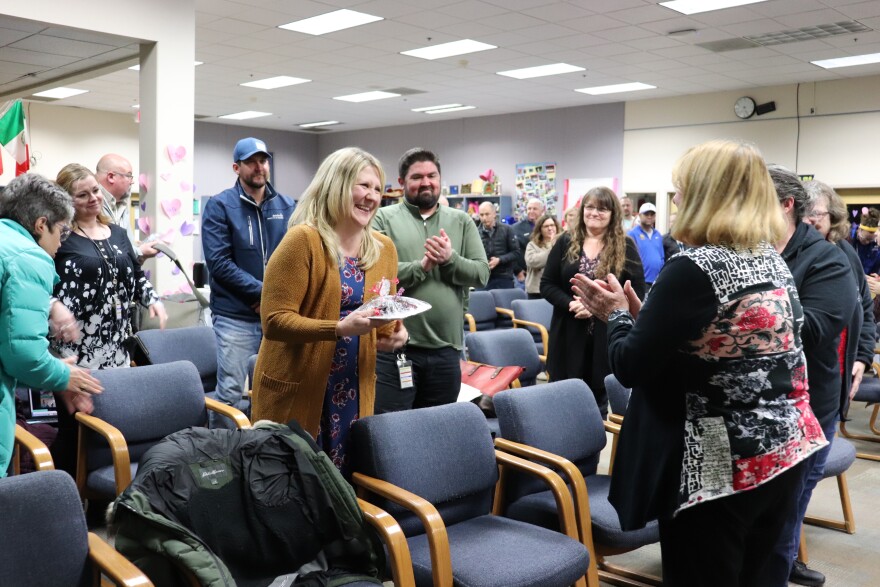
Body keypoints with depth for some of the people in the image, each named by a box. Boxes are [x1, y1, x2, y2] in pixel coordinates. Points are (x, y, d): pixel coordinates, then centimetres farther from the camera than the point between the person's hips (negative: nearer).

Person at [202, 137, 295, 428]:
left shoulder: (287, 207, 9)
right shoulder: (220, 206, -4)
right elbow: (218, 261, -13)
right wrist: (262, 290, -15)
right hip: (236, 317, -4)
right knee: (230, 392, -2)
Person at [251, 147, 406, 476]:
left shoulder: (384, 248, 6)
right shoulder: (303, 240, -13)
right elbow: (274, 320, -18)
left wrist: (392, 335, -5)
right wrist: (339, 328, -28)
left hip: (354, 390, 6)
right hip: (296, 391, -5)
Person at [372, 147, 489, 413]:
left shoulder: (461, 221, 11)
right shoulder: (383, 219, 1)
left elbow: (482, 274, 4)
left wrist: (450, 259, -13)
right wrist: (422, 265, -17)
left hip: (446, 349, 4)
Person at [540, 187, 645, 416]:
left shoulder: (625, 246, 1)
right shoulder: (566, 242, 6)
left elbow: (637, 291, -5)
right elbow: (547, 285, 4)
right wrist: (570, 304, -14)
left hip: (608, 335, -1)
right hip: (569, 334, 2)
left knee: (601, 398, 7)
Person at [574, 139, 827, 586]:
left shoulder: (692, 269, -20)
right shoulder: (775, 263, 6)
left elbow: (631, 368, -17)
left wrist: (618, 315, 1)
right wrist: (640, 315, 13)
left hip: (718, 465, -8)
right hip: (781, 453, 8)